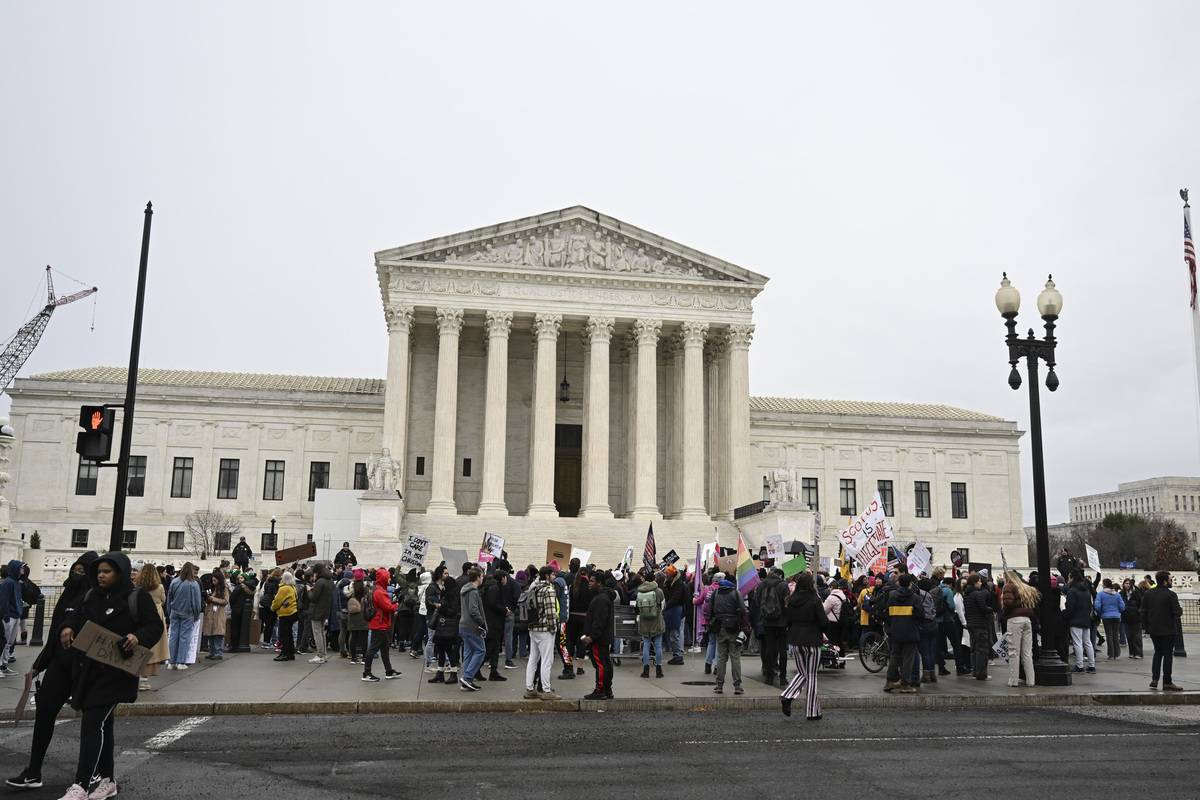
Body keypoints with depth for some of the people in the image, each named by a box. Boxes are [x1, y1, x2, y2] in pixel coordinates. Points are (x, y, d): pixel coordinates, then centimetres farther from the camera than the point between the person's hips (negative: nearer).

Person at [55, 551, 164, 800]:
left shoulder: (137, 598, -8)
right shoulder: (91, 597, 10)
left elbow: (156, 626, -8)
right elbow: (76, 616, 19)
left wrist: (139, 637, -27)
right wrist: (67, 628, -3)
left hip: (114, 672, -7)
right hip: (87, 670, 7)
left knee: (92, 725, -11)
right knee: (102, 725, 16)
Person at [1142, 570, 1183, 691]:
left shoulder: (1147, 594, 3)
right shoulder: (1170, 595, -15)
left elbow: (1143, 612, 5)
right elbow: (1177, 612, -17)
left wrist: (1145, 627, 12)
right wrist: (1181, 609, 6)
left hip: (1153, 630, 5)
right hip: (1168, 630, -5)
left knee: (1158, 653, 18)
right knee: (1168, 655, 4)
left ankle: (1154, 679, 12)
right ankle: (1167, 682, 7)